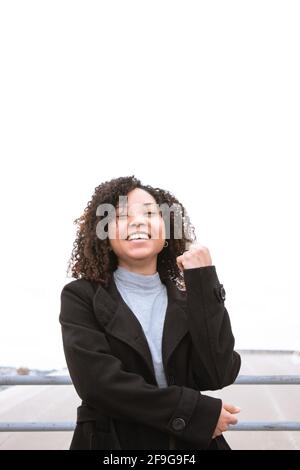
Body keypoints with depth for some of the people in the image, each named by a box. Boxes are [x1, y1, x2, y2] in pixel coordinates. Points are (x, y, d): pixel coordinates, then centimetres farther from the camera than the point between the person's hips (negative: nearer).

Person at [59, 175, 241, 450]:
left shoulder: (187, 301, 0)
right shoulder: (81, 297, -8)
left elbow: (216, 375, -14)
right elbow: (97, 382, -19)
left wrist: (204, 281, -15)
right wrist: (200, 414, -19)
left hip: (191, 444, 3)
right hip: (111, 443, -2)